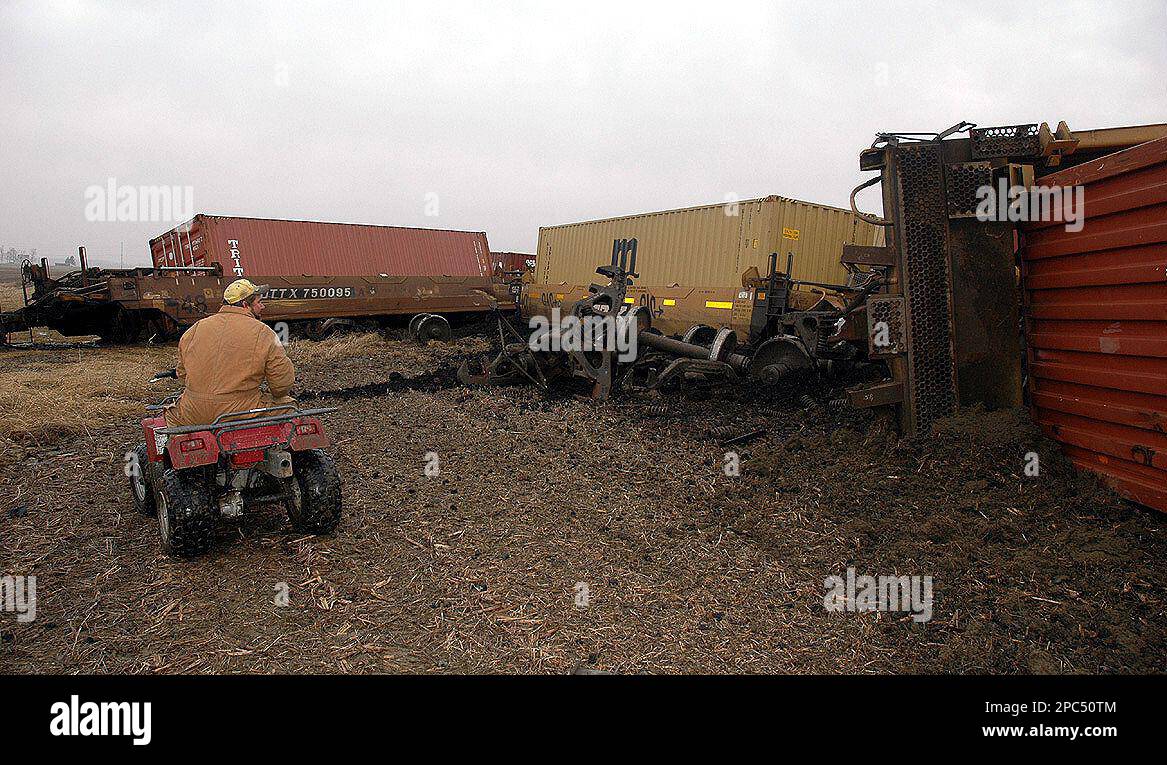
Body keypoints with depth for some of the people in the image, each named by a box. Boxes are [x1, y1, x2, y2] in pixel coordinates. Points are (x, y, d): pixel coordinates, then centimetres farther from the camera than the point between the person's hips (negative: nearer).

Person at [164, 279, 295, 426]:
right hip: (240, 413, -4)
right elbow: (283, 382, -6)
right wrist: (275, 396, 16)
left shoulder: (196, 329, 9)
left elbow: (182, 374, 17)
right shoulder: (264, 334, -6)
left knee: (171, 414, 34)